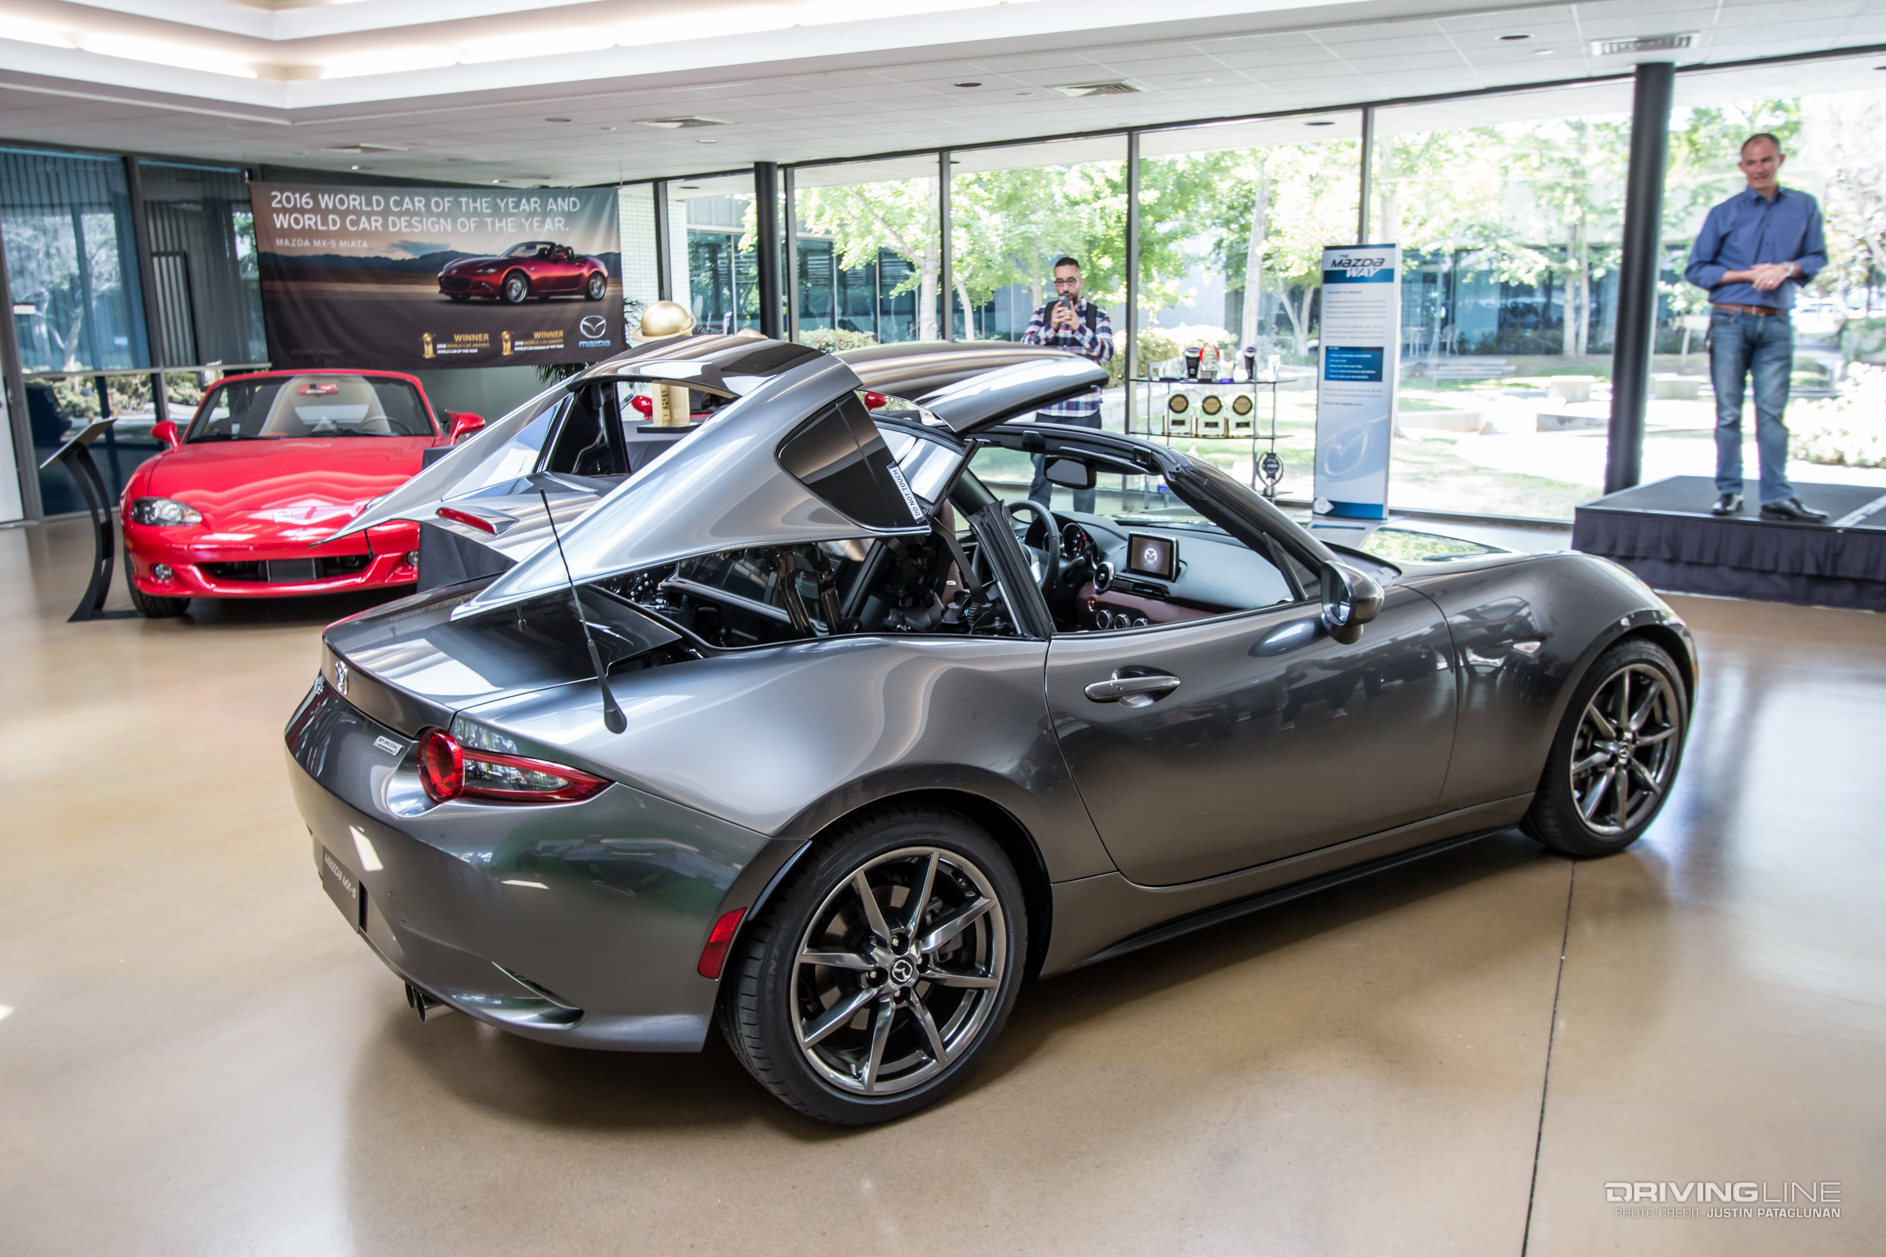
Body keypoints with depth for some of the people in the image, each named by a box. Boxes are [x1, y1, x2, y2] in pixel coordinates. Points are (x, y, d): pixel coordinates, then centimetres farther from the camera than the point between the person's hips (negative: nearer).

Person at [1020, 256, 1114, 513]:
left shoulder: (1097, 316, 5)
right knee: (1040, 470, 5)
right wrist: (1051, 327, -22)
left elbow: (1107, 352, -10)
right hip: (1048, 408, 1)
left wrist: (1077, 327, -24)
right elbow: (1025, 347, -4)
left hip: (1085, 411, -1)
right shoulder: (1042, 314, 9)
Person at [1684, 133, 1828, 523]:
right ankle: (1729, 491, 6)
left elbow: (1817, 257, 14)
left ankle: (1777, 496, -4)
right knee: (1728, 412, 0)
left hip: (1776, 325, 1)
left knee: (1772, 412, -4)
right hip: (1730, 320, -1)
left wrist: (1787, 268, -7)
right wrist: (1748, 275, -8)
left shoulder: (1804, 207, 11)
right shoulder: (1724, 213, 6)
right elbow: (1696, 269, 3)